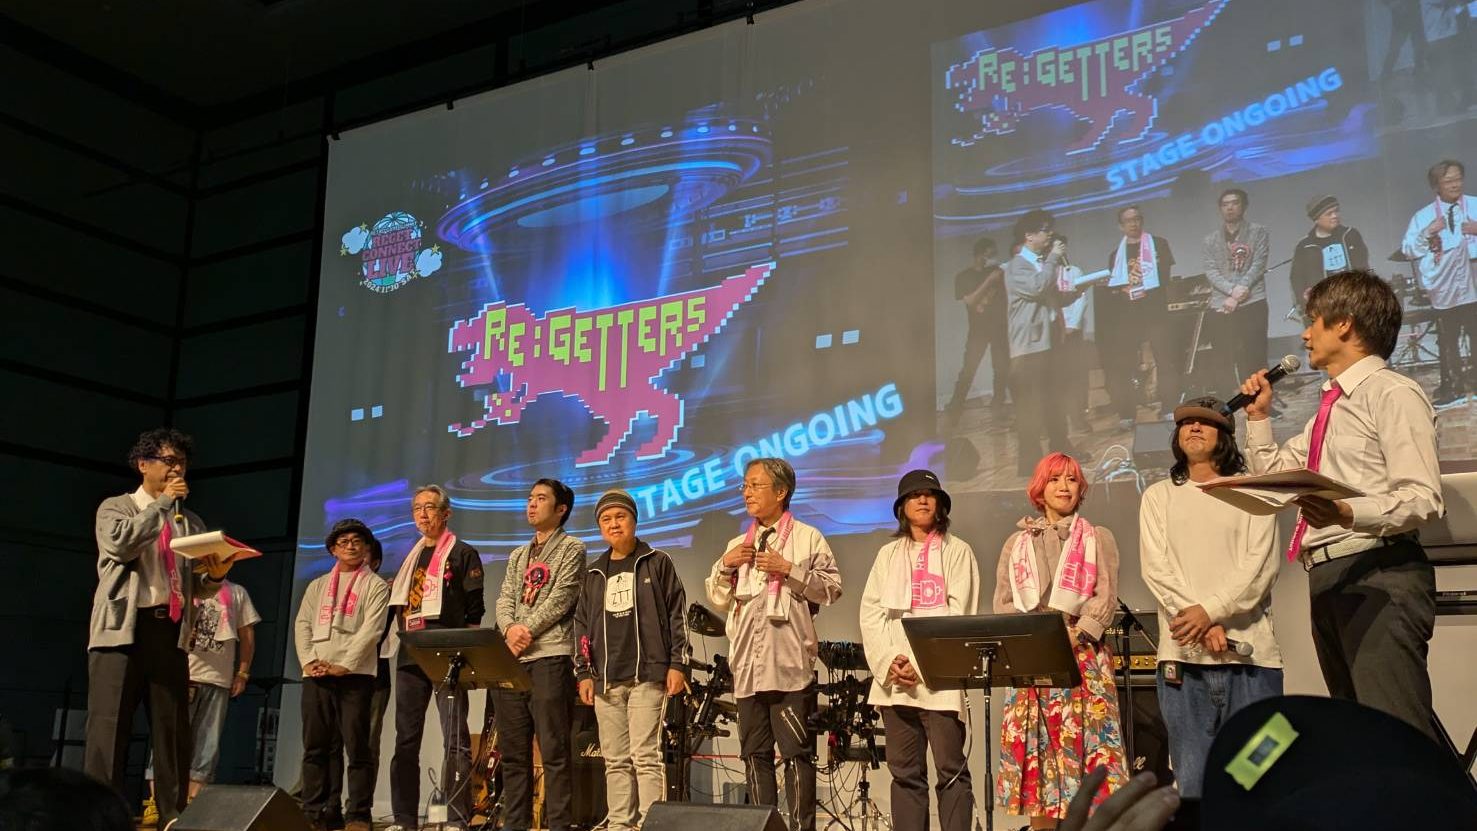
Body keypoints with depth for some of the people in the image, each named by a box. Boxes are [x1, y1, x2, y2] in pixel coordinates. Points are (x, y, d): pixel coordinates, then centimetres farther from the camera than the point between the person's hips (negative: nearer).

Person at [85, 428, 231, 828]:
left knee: (173, 730, 3)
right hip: (123, 627, -4)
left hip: (170, 631, 4)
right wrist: (163, 502, -7)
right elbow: (121, 543, -15)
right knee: (109, 726, -6)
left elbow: (199, 587, 15)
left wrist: (216, 575, -9)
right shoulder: (115, 507, 8)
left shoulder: (191, 522, 19)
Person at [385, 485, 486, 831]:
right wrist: (394, 642, 12)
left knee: (455, 740, -8)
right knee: (405, 741, 6)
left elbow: (475, 611, -2)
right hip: (410, 656, 7)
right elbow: (397, 607, 23)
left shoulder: (463, 554, 3)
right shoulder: (411, 558, 21)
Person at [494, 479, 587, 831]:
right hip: (510, 658, 7)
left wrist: (528, 630, -13)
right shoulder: (518, 555, 24)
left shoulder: (571, 548, 4)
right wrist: (510, 628, -8)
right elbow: (505, 600, 12)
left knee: (554, 751, -8)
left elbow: (560, 599, -7)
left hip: (550, 657, -6)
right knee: (513, 752, 7)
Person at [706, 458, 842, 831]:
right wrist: (724, 566, 3)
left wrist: (789, 570, -13)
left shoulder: (808, 538, 4)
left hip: (790, 663, -5)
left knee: (797, 752, -6)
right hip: (748, 664, 5)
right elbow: (718, 599, 20)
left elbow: (831, 589, -4)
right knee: (755, 752, 8)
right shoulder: (738, 545, 19)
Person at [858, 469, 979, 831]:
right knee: (905, 773, 5)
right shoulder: (888, 554, 18)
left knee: (951, 771, -6)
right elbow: (871, 614, 9)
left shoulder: (957, 551, 8)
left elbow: (959, 615, -4)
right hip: (894, 678, 4)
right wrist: (889, 662, -8)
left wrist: (922, 665, -13)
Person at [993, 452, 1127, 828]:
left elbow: (1105, 598, 0)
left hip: (1082, 658, -2)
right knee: (1035, 747, -1)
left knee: (1083, 741, -9)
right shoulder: (1016, 544, 17)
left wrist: (1073, 636, -14)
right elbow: (1003, 603, 9)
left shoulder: (1098, 539, 12)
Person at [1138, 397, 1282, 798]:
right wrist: (1204, 628, -11)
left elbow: (1260, 566, -2)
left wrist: (1209, 610, -16)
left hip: (1250, 653, -1)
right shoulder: (1159, 496, 15)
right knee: (1192, 783, -1)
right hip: (1184, 655, 1)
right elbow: (1156, 569, 2)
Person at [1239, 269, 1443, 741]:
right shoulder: (1332, 407, 23)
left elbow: (1423, 501, -16)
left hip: (1379, 575, -9)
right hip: (1327, 577, 9)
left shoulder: (1393, 394, -6)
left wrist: (1349, 513, -31)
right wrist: (1259, 416, 21)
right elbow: (1271, 476, 30)